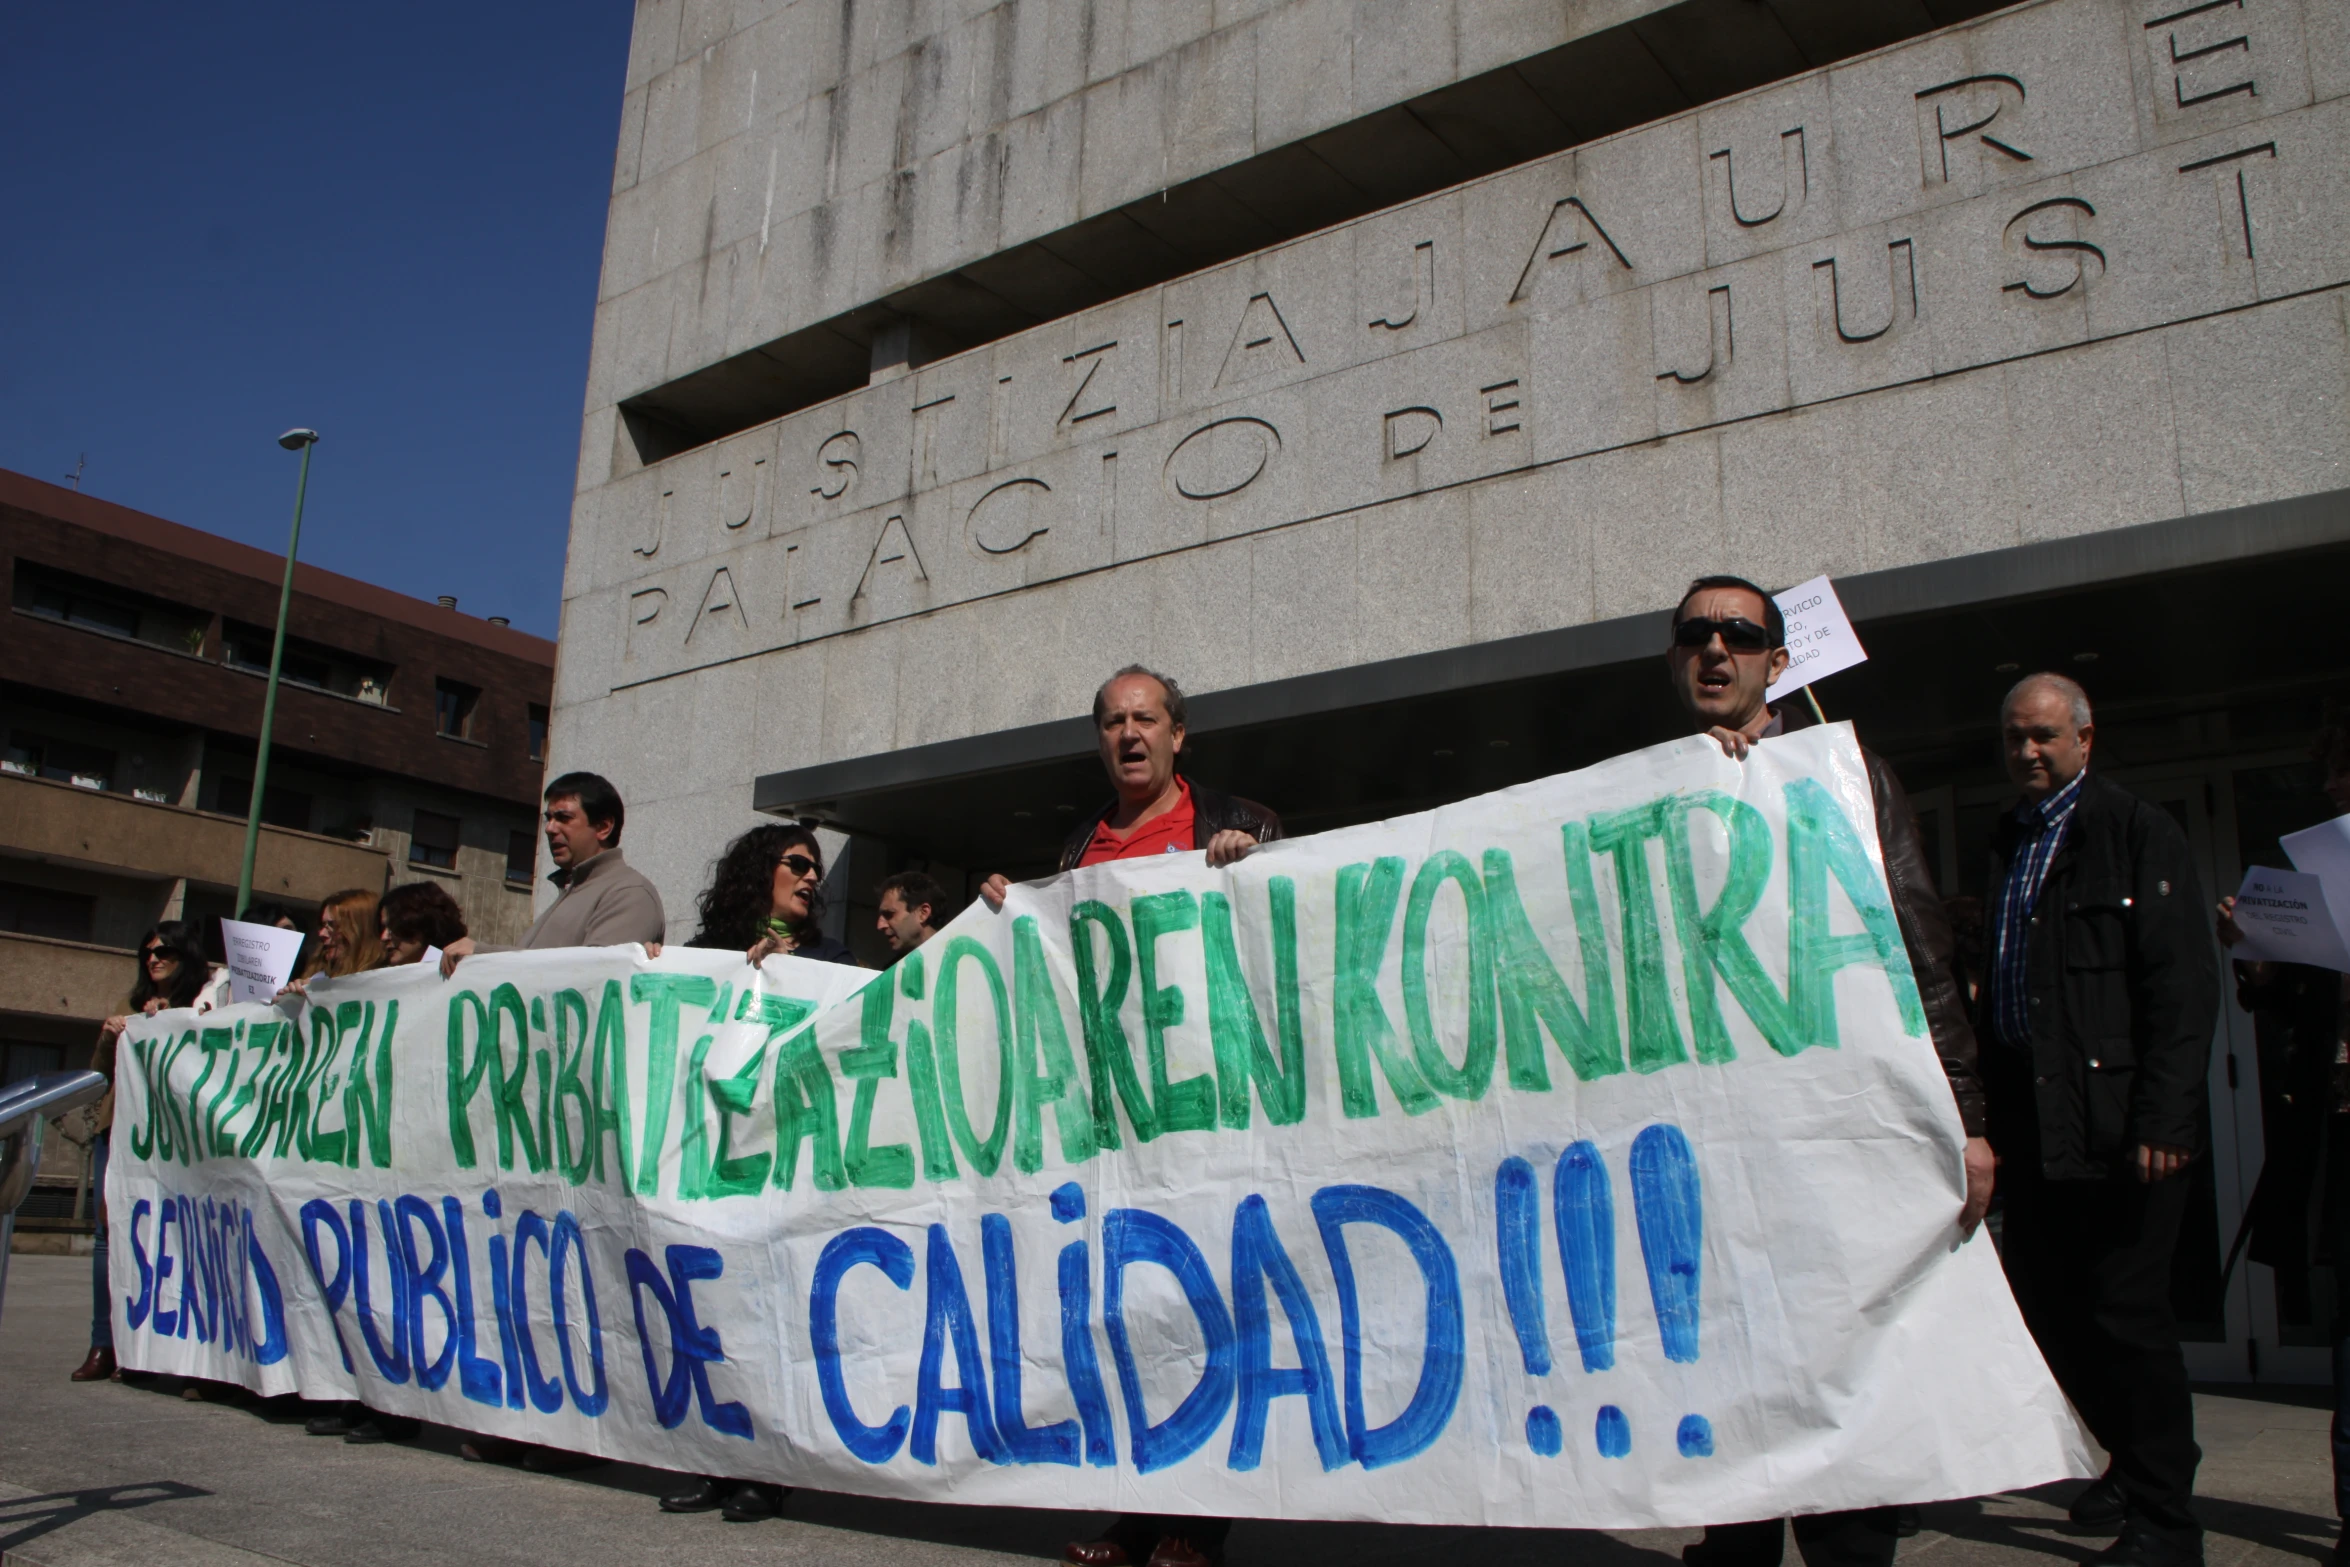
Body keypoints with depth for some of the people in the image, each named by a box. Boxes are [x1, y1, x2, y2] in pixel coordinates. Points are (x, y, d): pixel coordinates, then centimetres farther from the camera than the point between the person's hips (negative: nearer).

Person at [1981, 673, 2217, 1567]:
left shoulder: (2139, 833, -4)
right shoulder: (2004, 847, 16)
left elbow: (2183, 985, -11)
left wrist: (2163, 1117, -17)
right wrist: (1989, 1112, 10)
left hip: (2115, 1121, -7)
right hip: (2033, 1123, 7)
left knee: (2127, 1313, -2)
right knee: (2046, 1305, 12)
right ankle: (2137, 1459, 32)